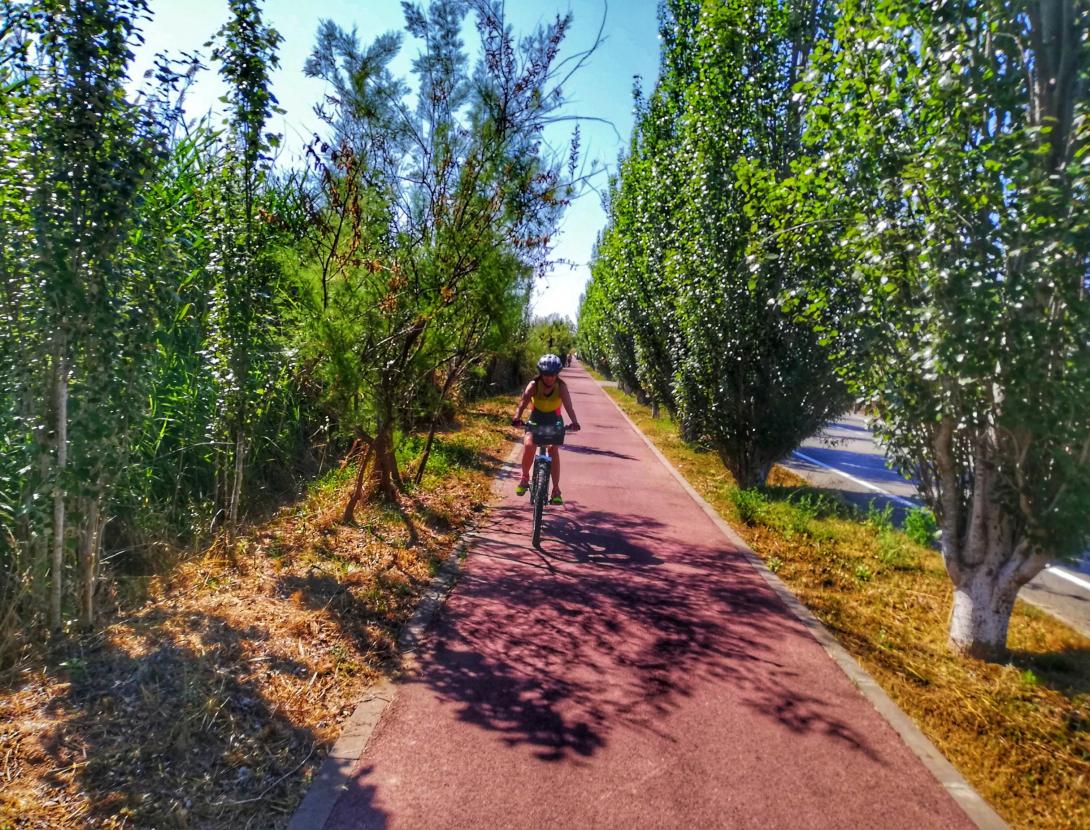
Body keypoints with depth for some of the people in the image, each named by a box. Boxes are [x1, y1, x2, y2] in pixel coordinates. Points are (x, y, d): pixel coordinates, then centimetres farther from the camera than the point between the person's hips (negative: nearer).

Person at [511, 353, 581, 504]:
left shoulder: (561, 386, -21)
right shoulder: (534, 385, -20)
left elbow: (568, 405, -34)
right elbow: (523, 401, -34)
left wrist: (574, 422, -52)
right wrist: (517, 417, -53)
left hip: (554, 421, 0)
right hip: (535, 420, 0)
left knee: (553, 450, -17)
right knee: (528, 445, -24)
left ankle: (556, 490, -8)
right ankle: (525, 477, 1)